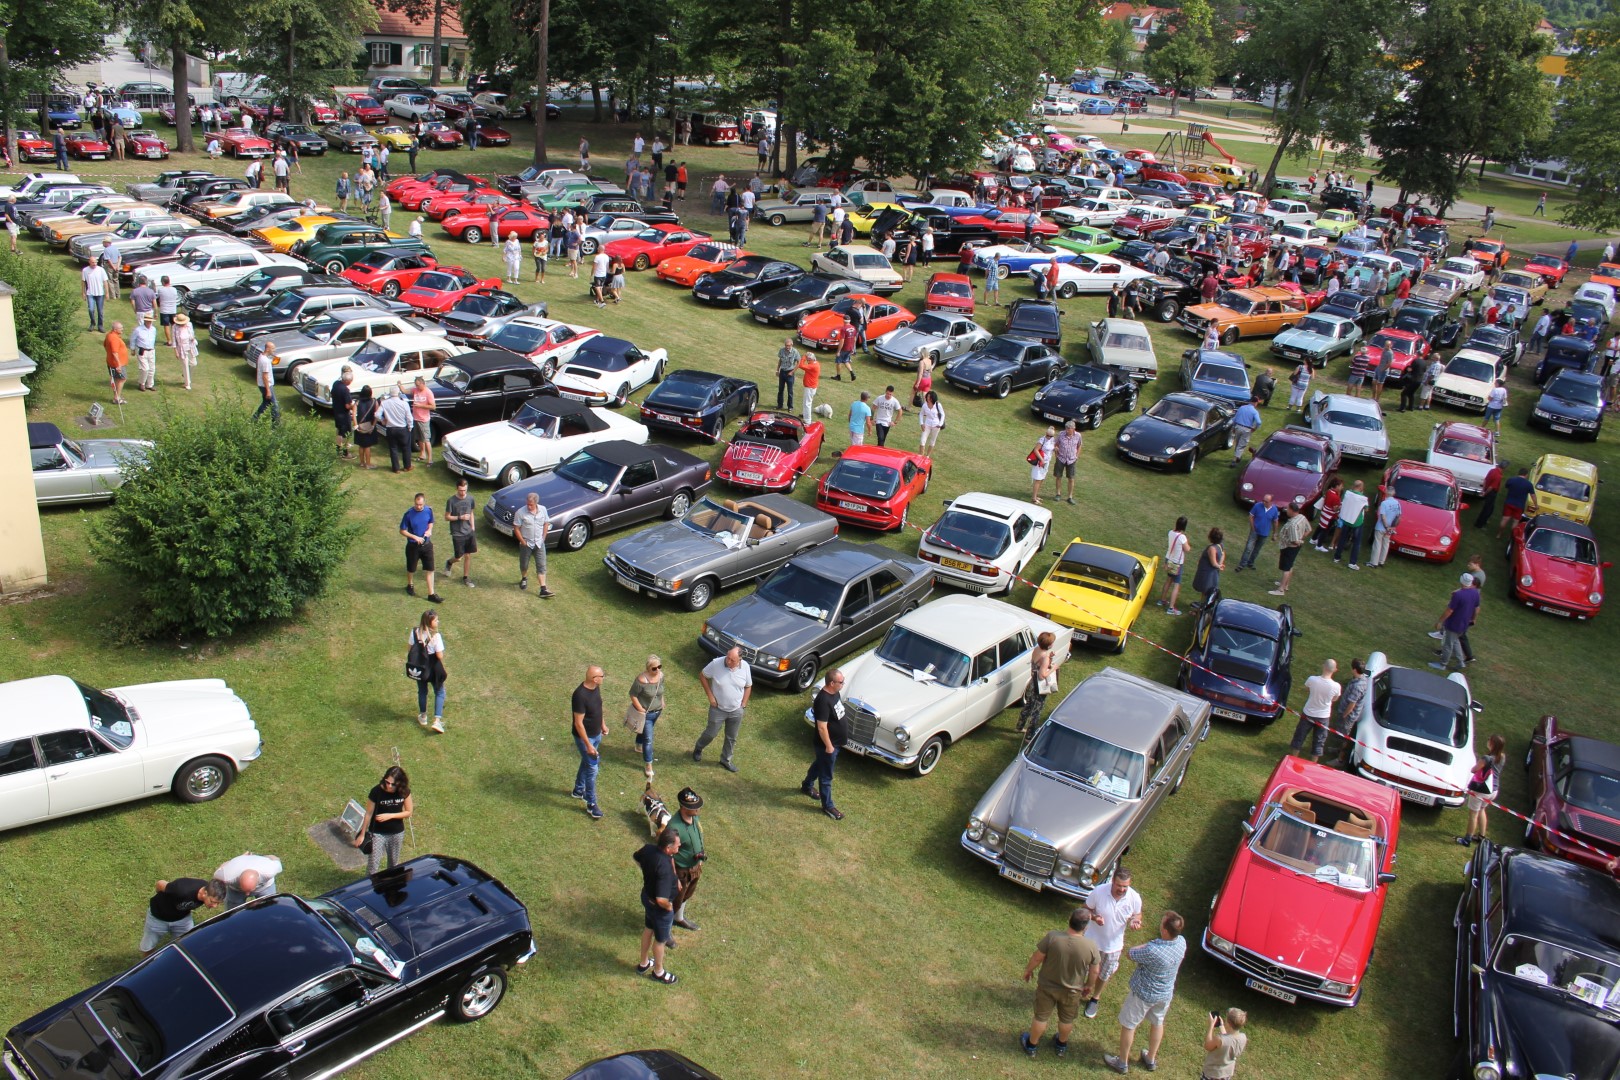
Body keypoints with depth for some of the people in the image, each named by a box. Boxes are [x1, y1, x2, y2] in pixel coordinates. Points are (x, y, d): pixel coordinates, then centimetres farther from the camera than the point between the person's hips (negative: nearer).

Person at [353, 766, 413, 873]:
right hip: (377, 833, -3)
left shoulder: (404, 791, -16)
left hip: (397, 833, 3)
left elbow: (409, 812, -6)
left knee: (394, 864, 19)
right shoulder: (377, 792, -23)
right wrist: (362, 834, -4)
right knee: (373, 865, -2)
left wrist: (390, 815, -20)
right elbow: (369, 814, -12)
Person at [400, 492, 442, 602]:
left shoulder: (429, 510, -8)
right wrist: (415, 537, -23)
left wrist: (429, 530, -9)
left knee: (430, 569, 2)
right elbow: (402, 531, -12)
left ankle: (431, 594, 10)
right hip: (413, 546, -3)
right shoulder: (409, 514, -20)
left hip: (427, 544, 3)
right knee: (411, 569, 17)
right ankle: (410, 585, 46)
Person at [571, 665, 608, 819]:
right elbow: (578, 723, -27)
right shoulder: (580, 695, -33)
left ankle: (578, 790, 46)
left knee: (586, 762, 25)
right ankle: (591, 804, 14)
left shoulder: (596, 687, -7)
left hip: (596, 734, 8)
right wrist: (588, 744, -24)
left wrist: (602, 725, 22)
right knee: (592, 768, -1)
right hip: (584, 737, -8)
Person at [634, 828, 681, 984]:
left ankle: (643, 964, 54)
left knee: (649, 929, 31)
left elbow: (637, 857, 7)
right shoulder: (665, 868, -41)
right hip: (659, 907, -7)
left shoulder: (648, 848, -18)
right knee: (661, 939, 19)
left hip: (647, 896, 7)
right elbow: (661, 900, -42)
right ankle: (658, 972, 45)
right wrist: (669, 907, -21)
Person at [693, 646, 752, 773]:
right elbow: (702, 676, -8)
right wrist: (710, 696, -11)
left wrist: (743, 704, -2)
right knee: (711, 733, 15)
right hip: (718, 709, -2)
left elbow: (748, 686, 1)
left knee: (731, 738, 17)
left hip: (736, 711, 2)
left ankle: (726, 760, 39)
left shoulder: (745, 667, -16)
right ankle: (698, 749, 46)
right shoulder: (716, 663, -24)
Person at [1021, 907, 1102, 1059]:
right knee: (1066, 1019, 27)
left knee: (1041, 1017, 22)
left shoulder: (1052, 937, -29)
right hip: (1072, 991, 1)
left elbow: (1037, 958, -16)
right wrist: (1088, 985, 11)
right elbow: (1095, 970, -9)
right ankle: (1061, 1045, 50)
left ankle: (1031, 1045, 42)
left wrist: (1028, 970, 4)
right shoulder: (1091, 946, -26)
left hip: (1047, 986, 0)